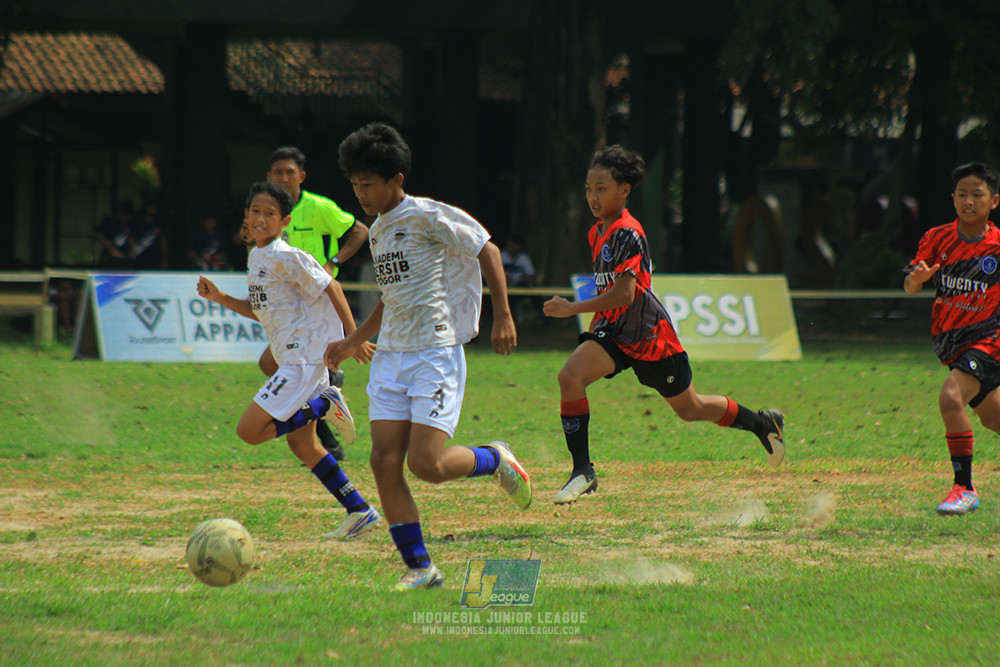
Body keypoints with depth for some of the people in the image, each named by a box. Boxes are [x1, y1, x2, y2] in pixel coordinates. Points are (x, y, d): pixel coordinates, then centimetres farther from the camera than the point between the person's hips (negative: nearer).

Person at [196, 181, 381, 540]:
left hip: (306, 358, -10)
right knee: (301, 444, 13)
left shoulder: (286, 257, -14)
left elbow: (330, 288, -15)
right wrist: (220, 298, 11)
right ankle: (360, 512, 16)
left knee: (249, 430, -15)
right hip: (294, 359, 10)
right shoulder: (256, 258, 14)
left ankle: (325, 406, -7)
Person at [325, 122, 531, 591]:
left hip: (436, 353, -8)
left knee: (426, 464, -17)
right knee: (384, 461, -5)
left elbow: (486, 251, -5)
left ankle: (494, 460, 14)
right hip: (390, 357, 8)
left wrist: (503, 316, -10)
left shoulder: (428, 217, -8)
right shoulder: (378, 232, 17)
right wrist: (354, 342, 25)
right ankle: (419, 568, 2)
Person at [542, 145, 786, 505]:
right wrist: (597, 324, 17)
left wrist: (573, 309, -29)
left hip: (649, 334, -7)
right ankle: (582, 471, -15)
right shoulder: (597, 233, 7)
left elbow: (624, 294, -28)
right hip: (614, 331, 7)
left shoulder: (627, 233, -21)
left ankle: (763, 423, 34)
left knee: (690, 409, 9)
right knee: (570, 376, -19)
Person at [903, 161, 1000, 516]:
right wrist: (916, 278, -28)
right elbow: (910, 288, -7)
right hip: (950, 343, 5)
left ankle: (964, 488, -20)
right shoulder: (937, 238, -1)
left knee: (951, 396, -26)